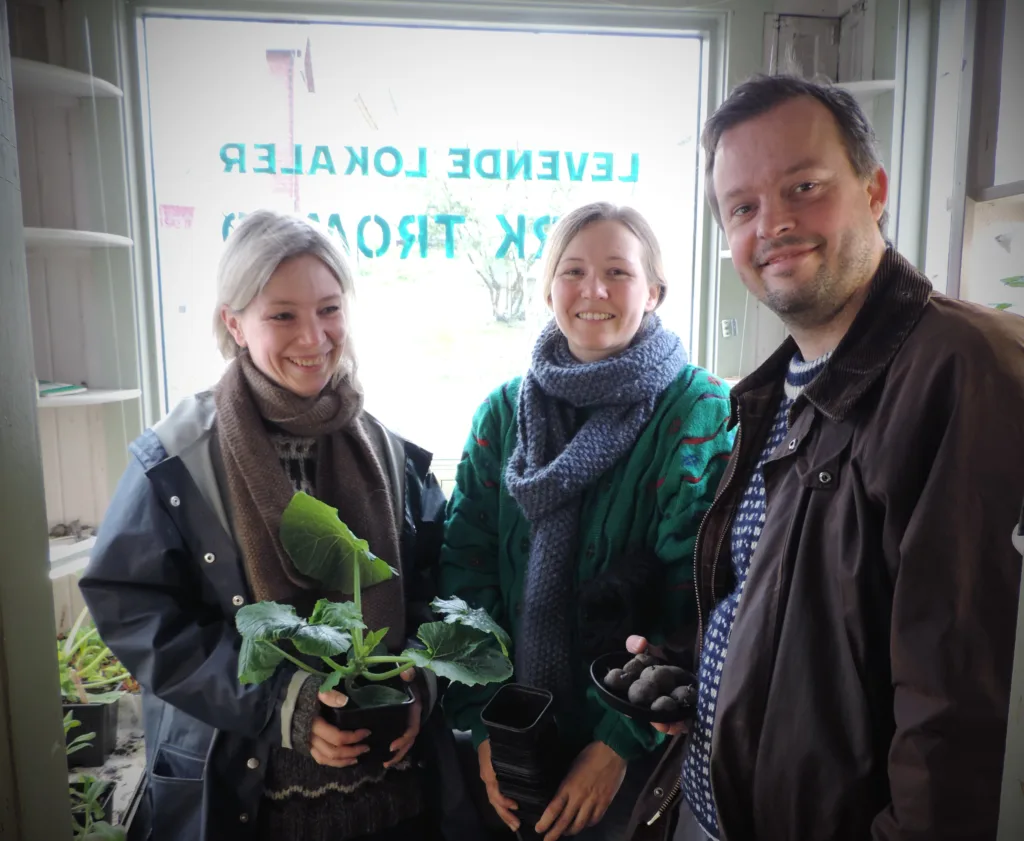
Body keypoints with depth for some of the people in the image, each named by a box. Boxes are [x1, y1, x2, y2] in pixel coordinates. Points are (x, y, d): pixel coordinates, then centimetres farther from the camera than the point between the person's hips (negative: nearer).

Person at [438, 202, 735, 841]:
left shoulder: (700, 411, -12)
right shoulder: (505, 411, -2)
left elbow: (696, 602, -15)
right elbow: (464, 568, -4)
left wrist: (621, 744, -15)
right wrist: (483, 724, -11)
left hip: (642, 749, -3)